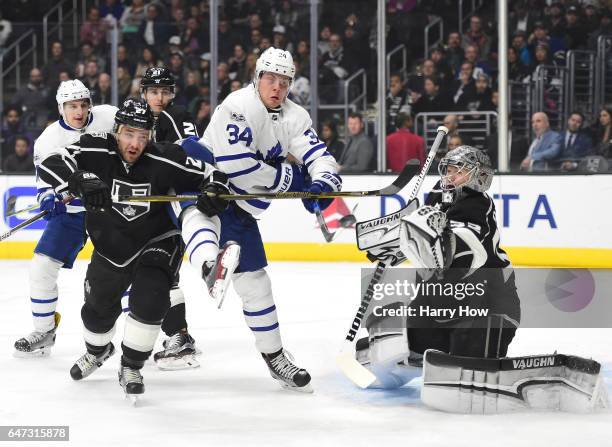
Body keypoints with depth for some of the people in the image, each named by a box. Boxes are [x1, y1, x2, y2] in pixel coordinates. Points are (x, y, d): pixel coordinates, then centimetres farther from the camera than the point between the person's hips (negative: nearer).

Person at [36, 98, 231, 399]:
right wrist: (81, 181, -50)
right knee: (98, 308, 18)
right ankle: (98, 350, 52)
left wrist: (214, 193, -38)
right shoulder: (96, 151, -22)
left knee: (149, 300, -23)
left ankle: (131, 367, 0)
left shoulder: (164, 160, -23)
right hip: (110, 247, 2)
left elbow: (211, 175, -14)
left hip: (156, 242, -2)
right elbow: (49, 165, -32)